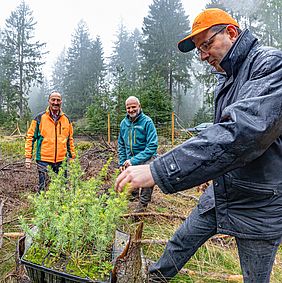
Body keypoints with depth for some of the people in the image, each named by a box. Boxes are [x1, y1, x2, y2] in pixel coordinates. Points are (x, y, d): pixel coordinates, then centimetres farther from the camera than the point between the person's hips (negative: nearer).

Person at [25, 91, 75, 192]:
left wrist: (72, 156, 14)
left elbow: (70, 139, 16)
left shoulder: (66, 119, 8)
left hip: (62, 160, 3)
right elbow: (30, 137, 2)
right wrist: (28, 156, -4)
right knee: (43, 187, 1)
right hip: (44, 160, -3)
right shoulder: (40, 118, -1)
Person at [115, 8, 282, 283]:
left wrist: (159, 170, -43)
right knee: (181, 242, 18)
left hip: (258, 205, -7)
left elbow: (242, 131, -38)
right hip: (220, 194, 7)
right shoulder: (228, 79, 8)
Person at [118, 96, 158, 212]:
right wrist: (122, 162, 6)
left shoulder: (147, 122, -15)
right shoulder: (124, 123, 3)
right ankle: (134, 195, 45)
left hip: (146, 159, -5)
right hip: (130, 160, 6)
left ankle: (143, 203, -9)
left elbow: (152, 146, -20)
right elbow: (121, 145, 15)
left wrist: (134, 160, -24)